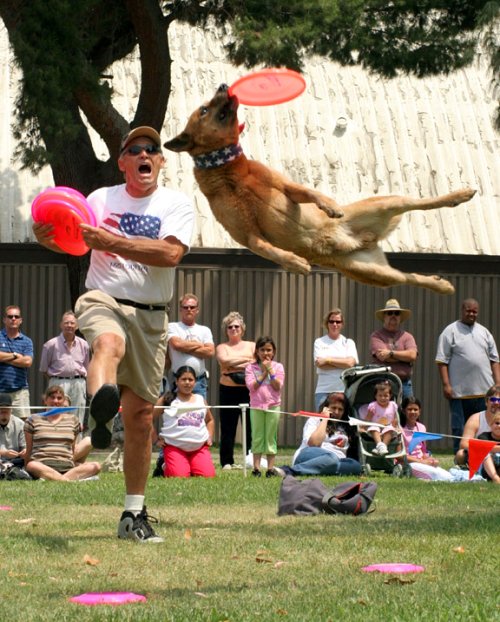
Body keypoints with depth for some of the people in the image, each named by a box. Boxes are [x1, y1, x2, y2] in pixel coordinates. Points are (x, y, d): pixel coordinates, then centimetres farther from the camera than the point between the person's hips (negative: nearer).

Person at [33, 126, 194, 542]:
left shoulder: (177, 205, 4)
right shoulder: (101, 199, 9)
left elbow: (170, 253, -13)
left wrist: (111, 241, -22)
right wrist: (49, 238, -18)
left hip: (151, 316, 2)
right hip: (104, 300, -1)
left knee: (141, 416, 3)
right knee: (109, 343, -39)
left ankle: (134, 514, 13)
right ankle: (101, 413, -72)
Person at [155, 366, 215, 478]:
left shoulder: (200, 400, 16)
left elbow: (209, 420, 30)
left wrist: (210, 438, 15)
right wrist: (157, 439, -1)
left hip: (200, 446, 3)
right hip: (174, 447, -3)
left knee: (208, 475, -16)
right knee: (179, 476, -21)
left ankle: (191, 468, 18)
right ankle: (165, 467, 15)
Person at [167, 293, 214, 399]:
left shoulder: (204, 330, 15)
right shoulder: (172, 327, 7)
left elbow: (210, 352, 0)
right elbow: (176, 344, -12)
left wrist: (186, 348, -4)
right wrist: (199, 345, 0)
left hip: (199, 381, 3)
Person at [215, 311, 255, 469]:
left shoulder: (252, 346, 14)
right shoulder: (222, 347, 11)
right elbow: (225, 361, -10)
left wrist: (234, 365, -10)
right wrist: (247, 360, -6)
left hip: (248, 391, 0)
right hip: (228, 390, 0)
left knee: (251, 426, -5)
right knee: (228, 427, -1)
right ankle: (227, 461, 3)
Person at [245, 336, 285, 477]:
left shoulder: (277, 367, 4)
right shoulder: (251, 367, 3)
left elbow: (278, 386, -7)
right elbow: (251, 386, -9)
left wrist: (270, 370, -11)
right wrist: (264, 373, -10)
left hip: (273, 406, 0)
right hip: (256, 406, 0)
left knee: (271, 438, 2)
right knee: (257, 437, 1)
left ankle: (270, 468, 4)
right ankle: (256, 468, 2)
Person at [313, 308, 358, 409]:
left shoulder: (348, 343, 12)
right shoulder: (320, 342, 9)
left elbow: (351, 363, -4)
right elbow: (320, 364, -5)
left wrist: (327, 360, -7)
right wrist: (343, 363, -5)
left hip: (344, 390, 0)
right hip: (324, 390, 0)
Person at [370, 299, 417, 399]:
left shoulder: (407, 336, 14)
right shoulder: (376, 336, 5)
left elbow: (413, 355, -3)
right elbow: (382, 356, -10)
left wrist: (391, 353, -8)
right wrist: (405, 356, -3)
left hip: (404, 384, 3)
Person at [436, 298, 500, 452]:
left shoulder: (484, 332, 16)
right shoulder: (451, 331, 1)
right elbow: (442, 361, -3)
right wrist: (446, 385, -12)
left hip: (484, 391, 4)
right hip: (460, 392, -4)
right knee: (459, 430, 0)